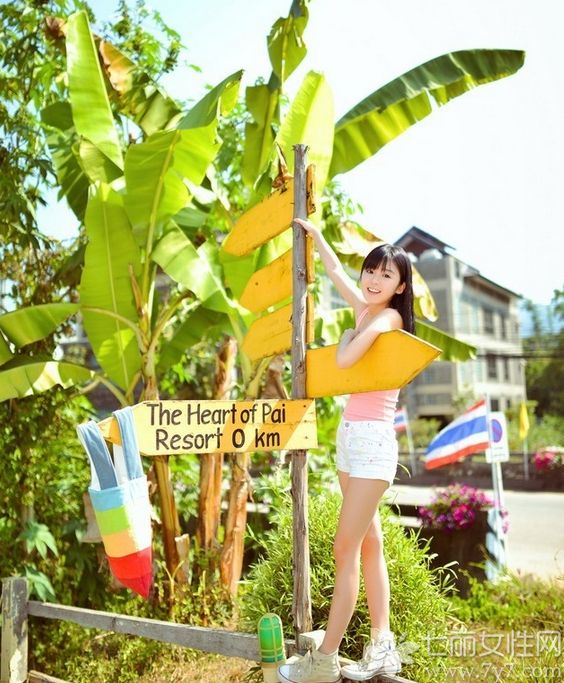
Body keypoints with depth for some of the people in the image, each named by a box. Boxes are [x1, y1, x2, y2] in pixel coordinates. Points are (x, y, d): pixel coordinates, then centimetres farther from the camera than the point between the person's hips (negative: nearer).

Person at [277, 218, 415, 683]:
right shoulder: (366, 312, 13)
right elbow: (335, 270, 28)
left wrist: (354, 333, -2)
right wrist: (314, 233, 37)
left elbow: (343, 360, -23)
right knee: (368, 544, 9)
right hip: (350, 434, 8)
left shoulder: (390, 317, -10)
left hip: (373, 439, -8)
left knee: (346, 550, -6)